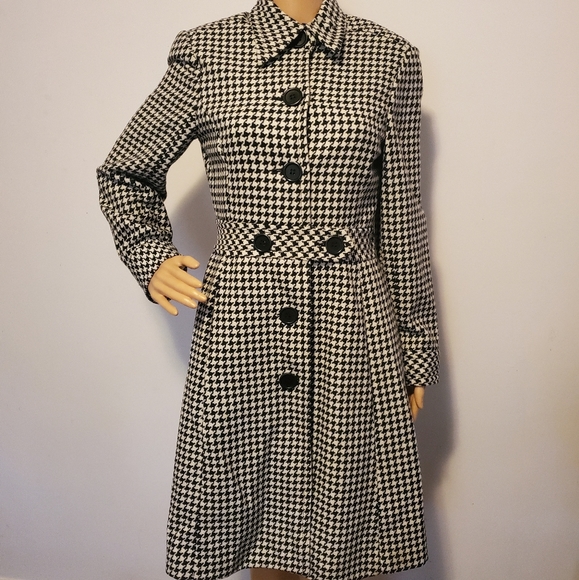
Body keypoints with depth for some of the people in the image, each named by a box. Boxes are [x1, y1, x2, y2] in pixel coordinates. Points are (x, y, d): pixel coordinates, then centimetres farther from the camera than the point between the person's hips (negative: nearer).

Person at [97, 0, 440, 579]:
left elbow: (402, 223, 7)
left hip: (354, 336, 1)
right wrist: (151, 258, 0)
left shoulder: (389, 59, 7)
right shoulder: (205, 52, 5)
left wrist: (415, 350, 9)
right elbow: (123, 173, 16)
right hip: (238, 330, 0)